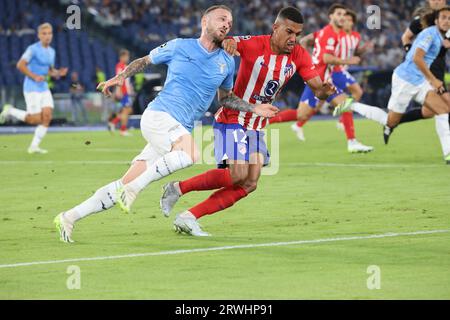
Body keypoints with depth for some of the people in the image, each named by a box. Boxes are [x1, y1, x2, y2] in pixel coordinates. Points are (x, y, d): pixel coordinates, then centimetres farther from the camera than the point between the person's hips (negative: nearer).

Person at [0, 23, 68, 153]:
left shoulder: (51, 51, 12)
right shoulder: (33, 49, -12)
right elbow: (20, 65, -18)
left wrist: (58, 73, 2)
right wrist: (34, 77, -22)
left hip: (44, 88, 7)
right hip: (32, 88, -7)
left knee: (47, 116, -6)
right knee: (36, 119, -9)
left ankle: (34, 146, 2)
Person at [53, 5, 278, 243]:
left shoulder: (227, 62, 15)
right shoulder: (179, 47, 3)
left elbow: (226, 98, 30)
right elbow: (144, 61, 17)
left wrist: (254, 108, 18)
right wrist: (120, 77, 2)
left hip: (179, 131, 5)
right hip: (159, 115, -5)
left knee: (125, 185, -2)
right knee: (191, 153, -35)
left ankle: (69, 217, 4)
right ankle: (133, 188, -25)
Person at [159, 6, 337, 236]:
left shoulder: (299, 56, -3)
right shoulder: (254, 45, -18)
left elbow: (317, 88, -4)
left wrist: (324, 90, -29)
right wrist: (227, 43, -49)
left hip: (256, 127, 7)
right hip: (232, 119, -7)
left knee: (249, 185, -5)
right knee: (237, 175, -23)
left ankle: (188, 218, -3)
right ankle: (178, 188, -5)